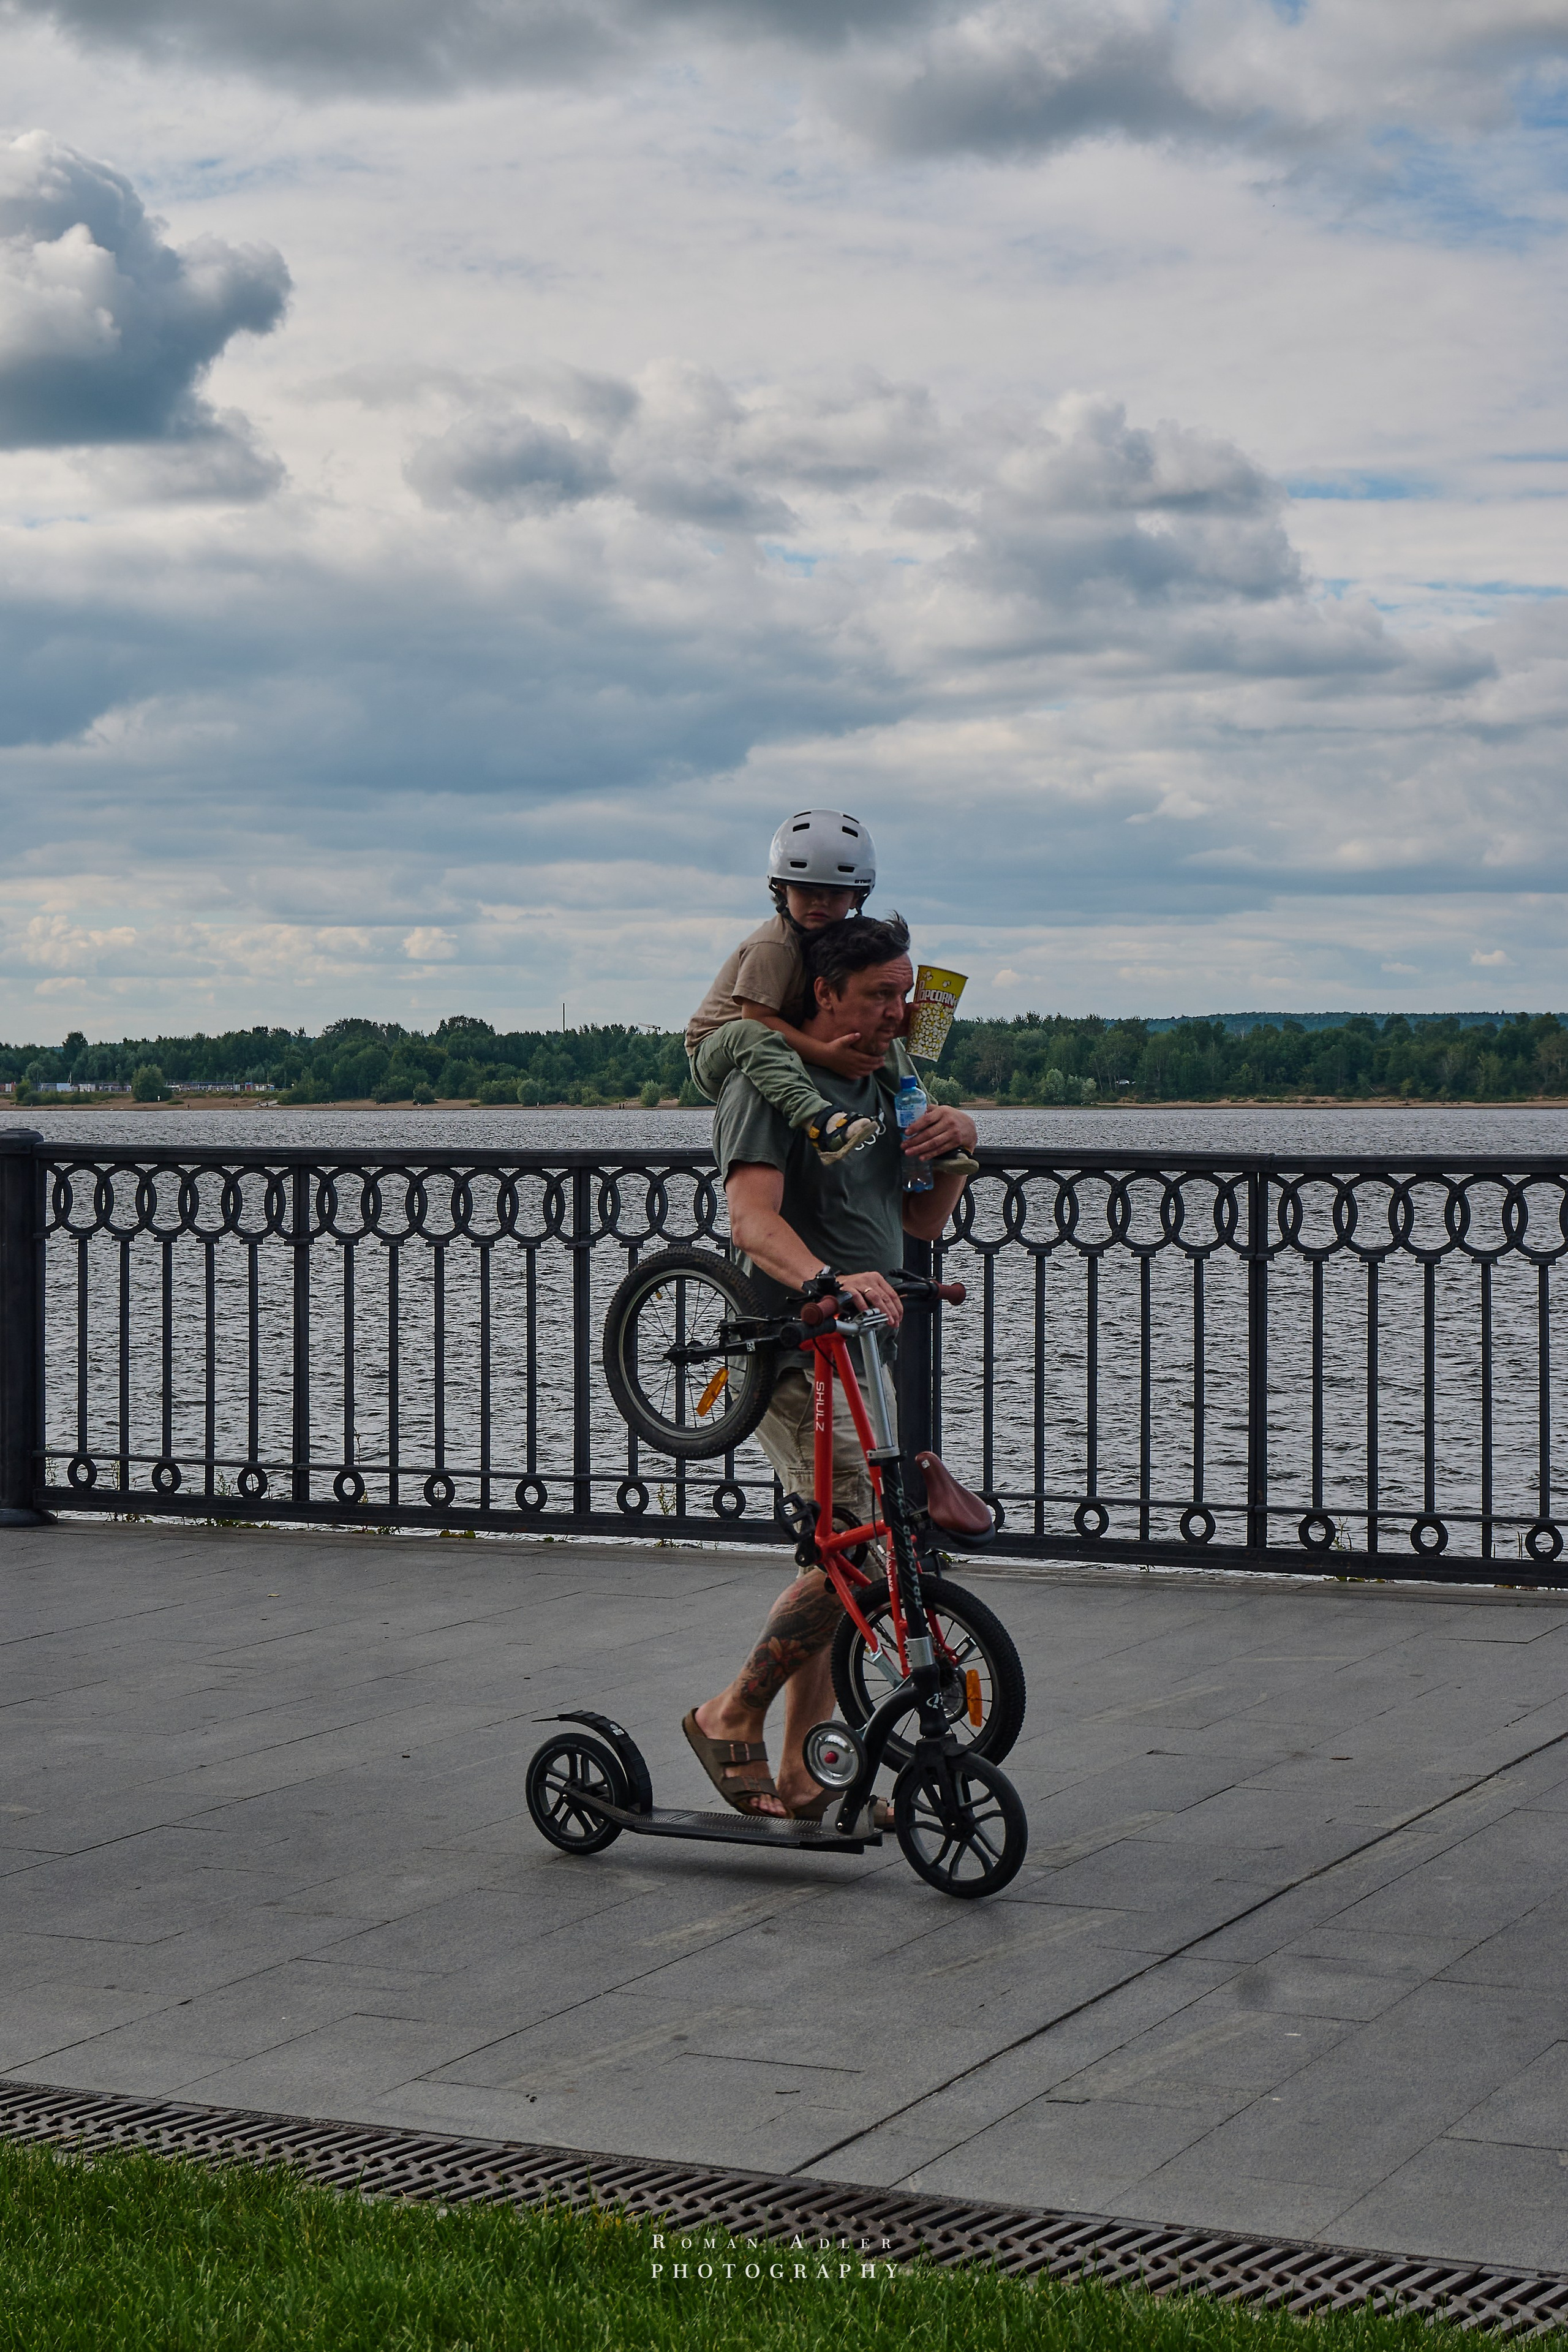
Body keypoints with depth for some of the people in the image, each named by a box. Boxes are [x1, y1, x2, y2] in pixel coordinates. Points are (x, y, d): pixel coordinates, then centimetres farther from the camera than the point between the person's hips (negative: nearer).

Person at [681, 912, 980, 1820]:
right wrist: (829, 1278, -45)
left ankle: (803, 1778, 16)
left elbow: (920, 1221, 17)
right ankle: (732, 1716, -4)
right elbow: (753, 1218, -26)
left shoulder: (885, 1079, 16)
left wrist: (958, 1148, -3)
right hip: (794, 1350, -9)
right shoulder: (771, 1084, -12)